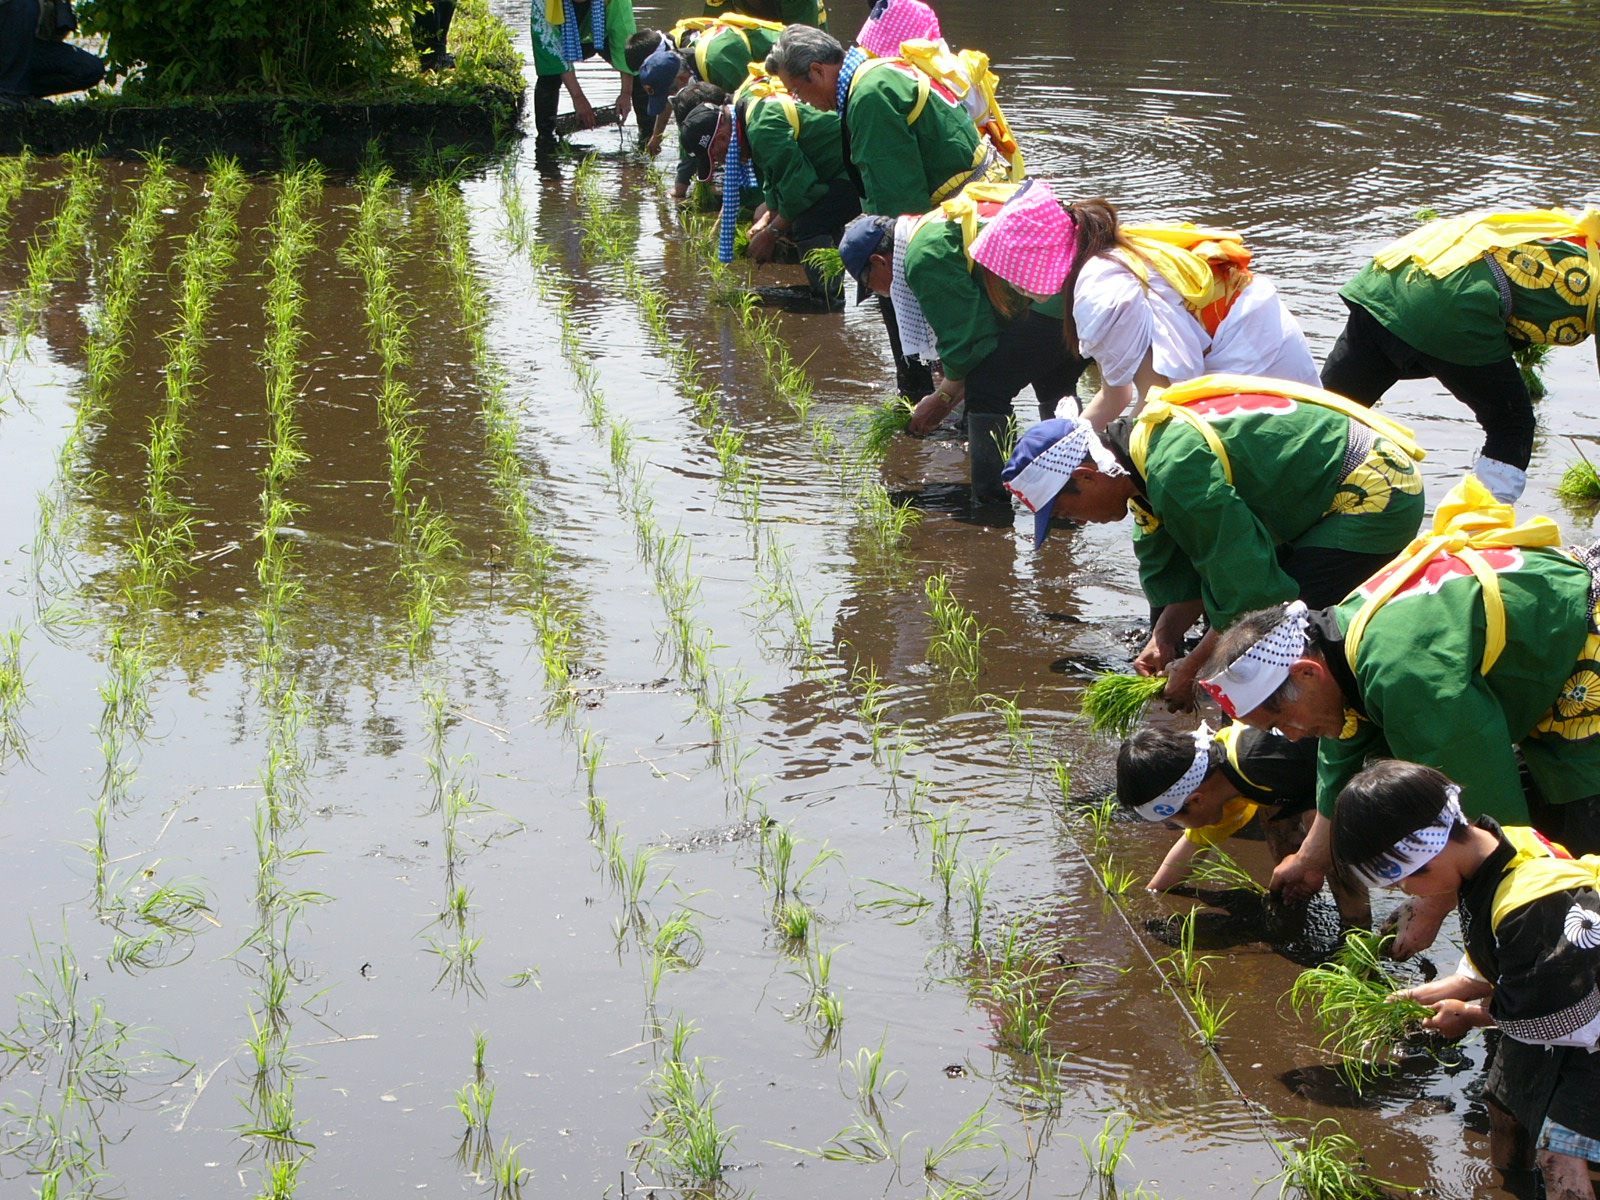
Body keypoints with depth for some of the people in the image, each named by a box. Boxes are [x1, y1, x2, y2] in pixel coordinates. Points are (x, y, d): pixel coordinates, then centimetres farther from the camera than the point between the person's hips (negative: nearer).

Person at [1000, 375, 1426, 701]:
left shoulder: (1176, 470, -28)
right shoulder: (1147, 456, 4)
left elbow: (1247, 587, -24)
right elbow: (1181, 574, 9)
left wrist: (1193, 669, -14)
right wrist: (1162, 642, -5)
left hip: (1375, 497, -11)